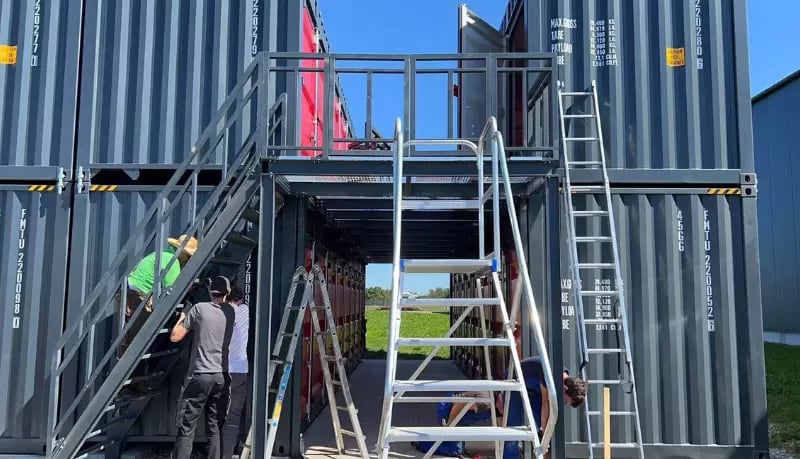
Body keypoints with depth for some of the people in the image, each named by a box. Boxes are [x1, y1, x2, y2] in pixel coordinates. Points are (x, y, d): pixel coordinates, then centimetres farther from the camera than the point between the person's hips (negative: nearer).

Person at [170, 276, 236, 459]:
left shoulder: (199, 308, -5)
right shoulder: (230, 312, 7)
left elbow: (175, 337, -2)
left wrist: (182, 317, 14)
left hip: (200, 375, -4)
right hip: (221, 376, 4)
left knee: (186, 427, -1)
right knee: (214, 426, 10)